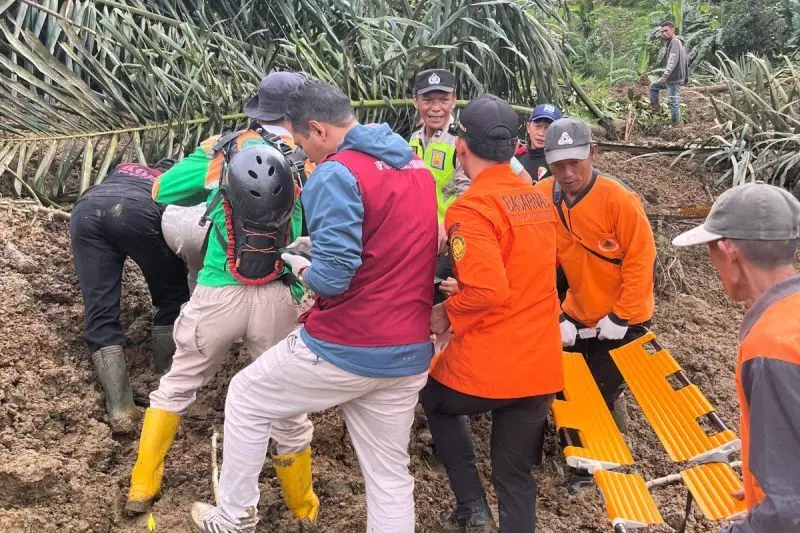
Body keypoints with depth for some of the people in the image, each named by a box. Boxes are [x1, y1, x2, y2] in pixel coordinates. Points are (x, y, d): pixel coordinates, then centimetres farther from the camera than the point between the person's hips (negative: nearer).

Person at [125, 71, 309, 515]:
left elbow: (161, 191, 13)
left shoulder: (220, 150, 4)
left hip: (216, 294, 1)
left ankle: (142, 488, 28)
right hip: (279, 299, -1)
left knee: (177, 386, 21)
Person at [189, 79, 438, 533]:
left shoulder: (337, 174, -16)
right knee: (390, 473, 16)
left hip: (344, 349, -7)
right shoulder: (417, 166, 9)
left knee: (246, 398, 17)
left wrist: (300, 265, -1)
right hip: (410, 354, 7)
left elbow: (331, 277, -24)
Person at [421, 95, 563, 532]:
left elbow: (488, 291, -27)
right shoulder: (539, 201, 8)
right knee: (515, 475, 17)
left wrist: (446, 314, -8)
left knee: (434, 398, 27)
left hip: (486, 367, -6)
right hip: (541, 367, 6)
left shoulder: (471, 208, -16)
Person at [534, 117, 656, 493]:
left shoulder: (619, 199, -24)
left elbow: (641, 259, -18)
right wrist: (557, 317, -7)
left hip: (622, 318, -5)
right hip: (577, 315, 5)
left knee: (602, 393, 3)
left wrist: (620, 317, -16)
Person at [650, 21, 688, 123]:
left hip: (674, 78, -11)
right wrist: (686, 76, 26)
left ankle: (676, 123, -3)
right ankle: (656, 108, 22)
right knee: (654, 87, 22)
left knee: (673, 102, -8)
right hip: (672, 77, 11)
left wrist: (665, 75, -34)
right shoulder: (679, 42, 17)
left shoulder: (675, 42, -15)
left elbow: (673, 60, -27)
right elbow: (685, 61, 21)